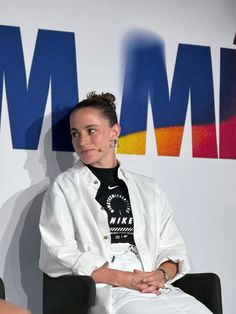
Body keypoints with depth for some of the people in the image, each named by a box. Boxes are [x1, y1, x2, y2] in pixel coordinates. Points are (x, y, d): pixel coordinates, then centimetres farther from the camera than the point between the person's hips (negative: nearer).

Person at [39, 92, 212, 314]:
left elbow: (172, 247, 18)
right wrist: (124, 279, -11)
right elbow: (61, 255, -1)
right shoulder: (64, 188, 10)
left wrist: (162, 274, -6)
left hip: (156, 288, 4)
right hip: (104, 290, -4)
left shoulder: (148, 188, 21)